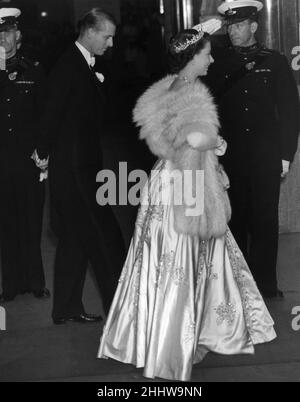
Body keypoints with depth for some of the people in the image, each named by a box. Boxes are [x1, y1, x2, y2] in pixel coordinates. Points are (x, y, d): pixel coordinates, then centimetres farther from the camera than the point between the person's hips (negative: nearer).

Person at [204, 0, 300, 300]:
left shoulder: (275, 62, 6)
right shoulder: (218, 61, 6)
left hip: (267, 154, 0)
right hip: (230, 154, 1)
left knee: (265, 219, 2)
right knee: (234, 218, 5)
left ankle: (266, 284, 9)